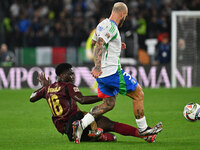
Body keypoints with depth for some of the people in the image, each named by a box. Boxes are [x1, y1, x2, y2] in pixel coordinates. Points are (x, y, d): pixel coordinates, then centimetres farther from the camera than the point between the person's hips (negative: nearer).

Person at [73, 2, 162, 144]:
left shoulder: (102, 24, 13)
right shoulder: (111, 27, -16)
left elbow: (95, 41, 31)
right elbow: (99, 44, -29)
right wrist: (97, 66, -41)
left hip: (102, 74, 10)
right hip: (112, 72, -10)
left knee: (108, 104, 15)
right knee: (138, 94, 3)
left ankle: (81, 124, 0)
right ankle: (143, 129, 12)